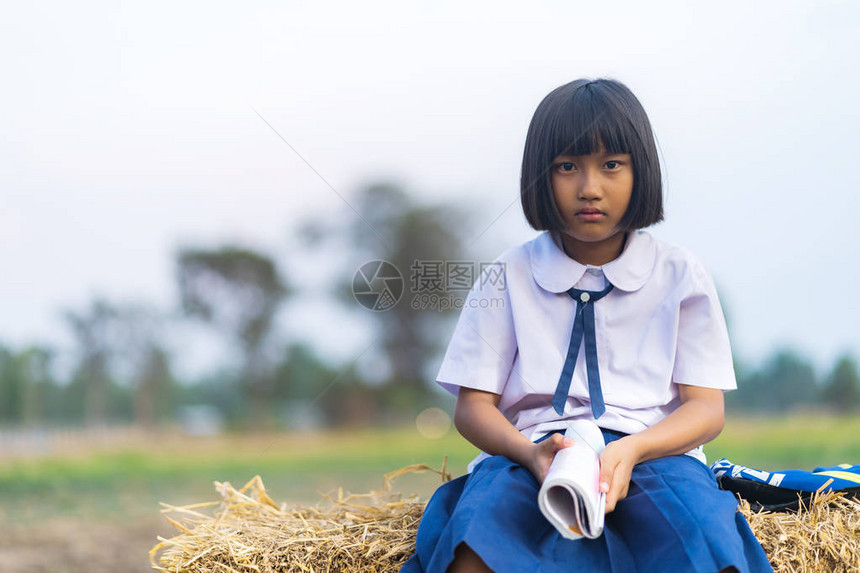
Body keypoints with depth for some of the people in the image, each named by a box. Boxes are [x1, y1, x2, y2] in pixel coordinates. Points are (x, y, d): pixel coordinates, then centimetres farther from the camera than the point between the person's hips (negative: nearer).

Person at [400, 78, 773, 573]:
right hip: (534, 452, 0)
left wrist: (631, 450, -17)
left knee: (698, 521, -36)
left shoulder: (681, 276, 12)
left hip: (654, 452, 0)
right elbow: (473, 405, 8)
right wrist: (530, 453, -16)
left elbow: (706, 408, 5)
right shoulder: (509, 278, 13)